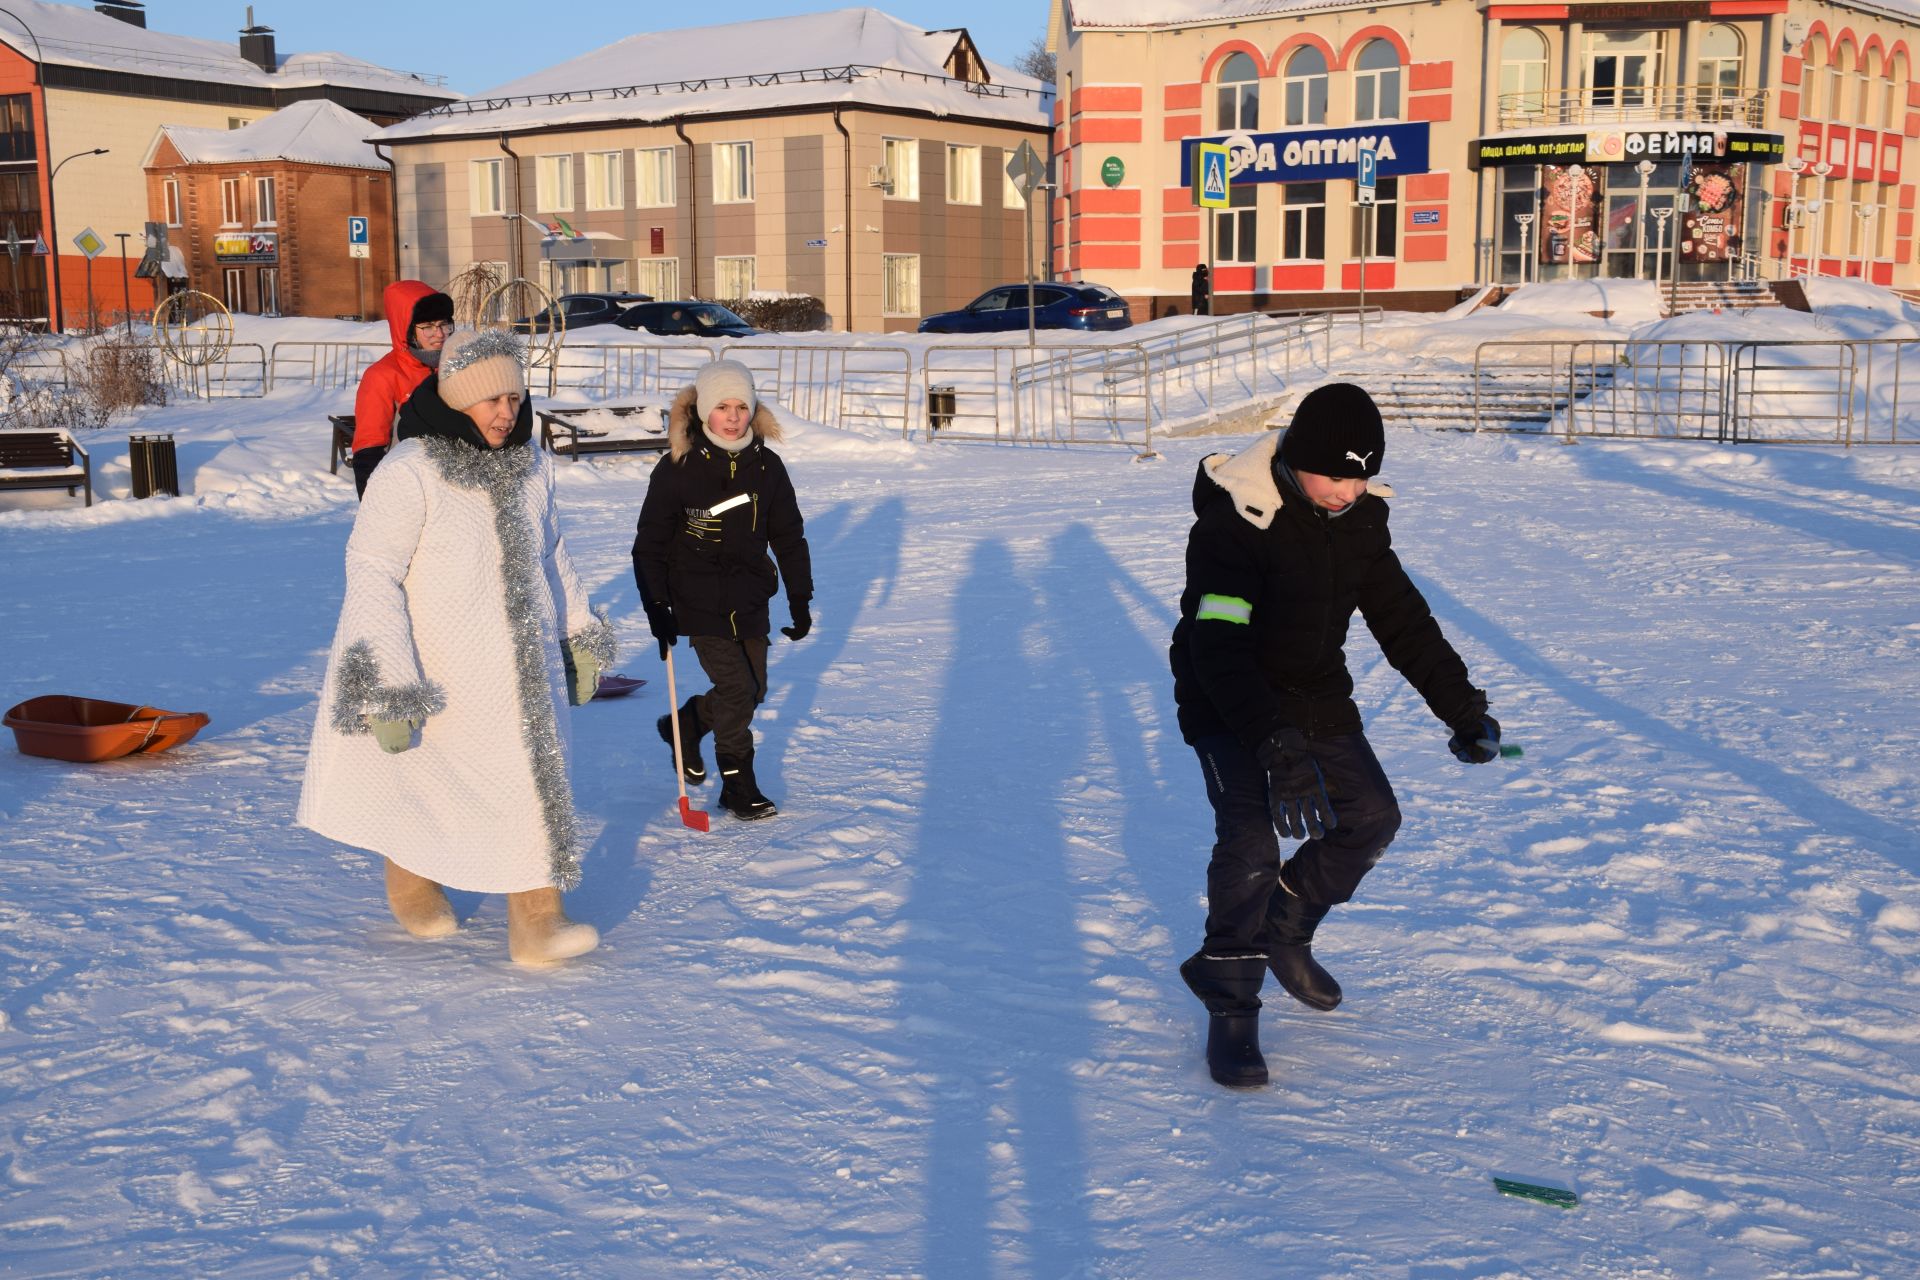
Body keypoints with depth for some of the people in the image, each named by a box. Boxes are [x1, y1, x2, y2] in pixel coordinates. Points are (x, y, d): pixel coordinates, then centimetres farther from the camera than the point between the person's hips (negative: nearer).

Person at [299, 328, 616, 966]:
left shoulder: (531, 464, 2)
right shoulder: (408, 473, -19)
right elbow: (372, 576, -19)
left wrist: (580, 633, 19)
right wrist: (389, 689, -22)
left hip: (523, 663, 5)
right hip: (439, 670, -5)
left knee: (533, 778, 1)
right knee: (423, 780, 12)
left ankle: (536, 919, 6)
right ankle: (411, 881, 40)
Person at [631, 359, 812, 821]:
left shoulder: (767, 467, 0)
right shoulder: (678, 469, -11)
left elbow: (789, 536, 9)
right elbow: (650, 543, -5)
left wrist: (800, 599, 7)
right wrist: (656, 607, -9)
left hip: (750, 600, 5)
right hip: (699, 602, -5)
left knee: (753, 691, 11)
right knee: (737, 688, -10)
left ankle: (685, 724, 38)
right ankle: (738, 786, 7)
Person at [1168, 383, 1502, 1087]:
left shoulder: (1360, 516, -5)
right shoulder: (1234, 521, -27)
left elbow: (1402, 617, 5)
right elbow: (1221, 646, -35)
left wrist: (1463, 706, 1)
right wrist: (1277, 747, -44)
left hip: (1317, 698, 7)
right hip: (1230, 708, -7)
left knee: (1371, 816, 5)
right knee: (1251, 841, -20)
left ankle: (1284, 930, 27)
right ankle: (1231, 1007, -7)